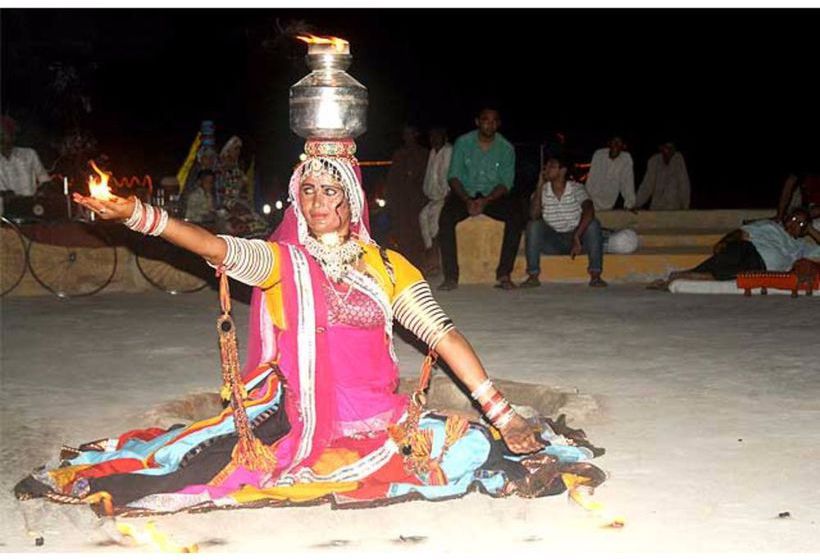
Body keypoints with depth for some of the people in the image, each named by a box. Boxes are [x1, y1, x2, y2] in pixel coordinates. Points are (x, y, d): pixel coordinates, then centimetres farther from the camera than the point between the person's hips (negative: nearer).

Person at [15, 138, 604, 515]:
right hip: (295, 418, -1)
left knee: (474, 447, -21)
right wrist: (136, 214, -30)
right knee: (196, 459, -18)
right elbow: (218, 247, -14)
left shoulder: (386, 267, 5)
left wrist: (501, 411, -10)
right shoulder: (281, 262, 3)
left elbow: (443, 334, -1)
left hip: (379, 418, 1)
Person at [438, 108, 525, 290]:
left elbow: (506, 183, -4)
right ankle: (451, 276, -28)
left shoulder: (506, 148, 0)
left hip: (493, 196, 1)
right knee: (446, 217, -31)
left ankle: (504, 274, -25)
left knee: (517, 216, -28)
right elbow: (453, 176, -5)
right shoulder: (463, 142, -1)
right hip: (464, 194, 0)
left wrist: (486, 200, -23)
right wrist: (467, 200, -22)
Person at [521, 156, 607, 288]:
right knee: (533, 225, -25)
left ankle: (595, 275, -25)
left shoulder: (577, 188, -7)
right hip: (551, 242, 1)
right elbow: (534, 216, -19)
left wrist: (577, 237, -37)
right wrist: (539, 186, -20)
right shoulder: (542, 191, -1)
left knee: (593, 224, -27)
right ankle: (533, 276, -24)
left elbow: (589, 211, -25)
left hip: (576, 237, -1)